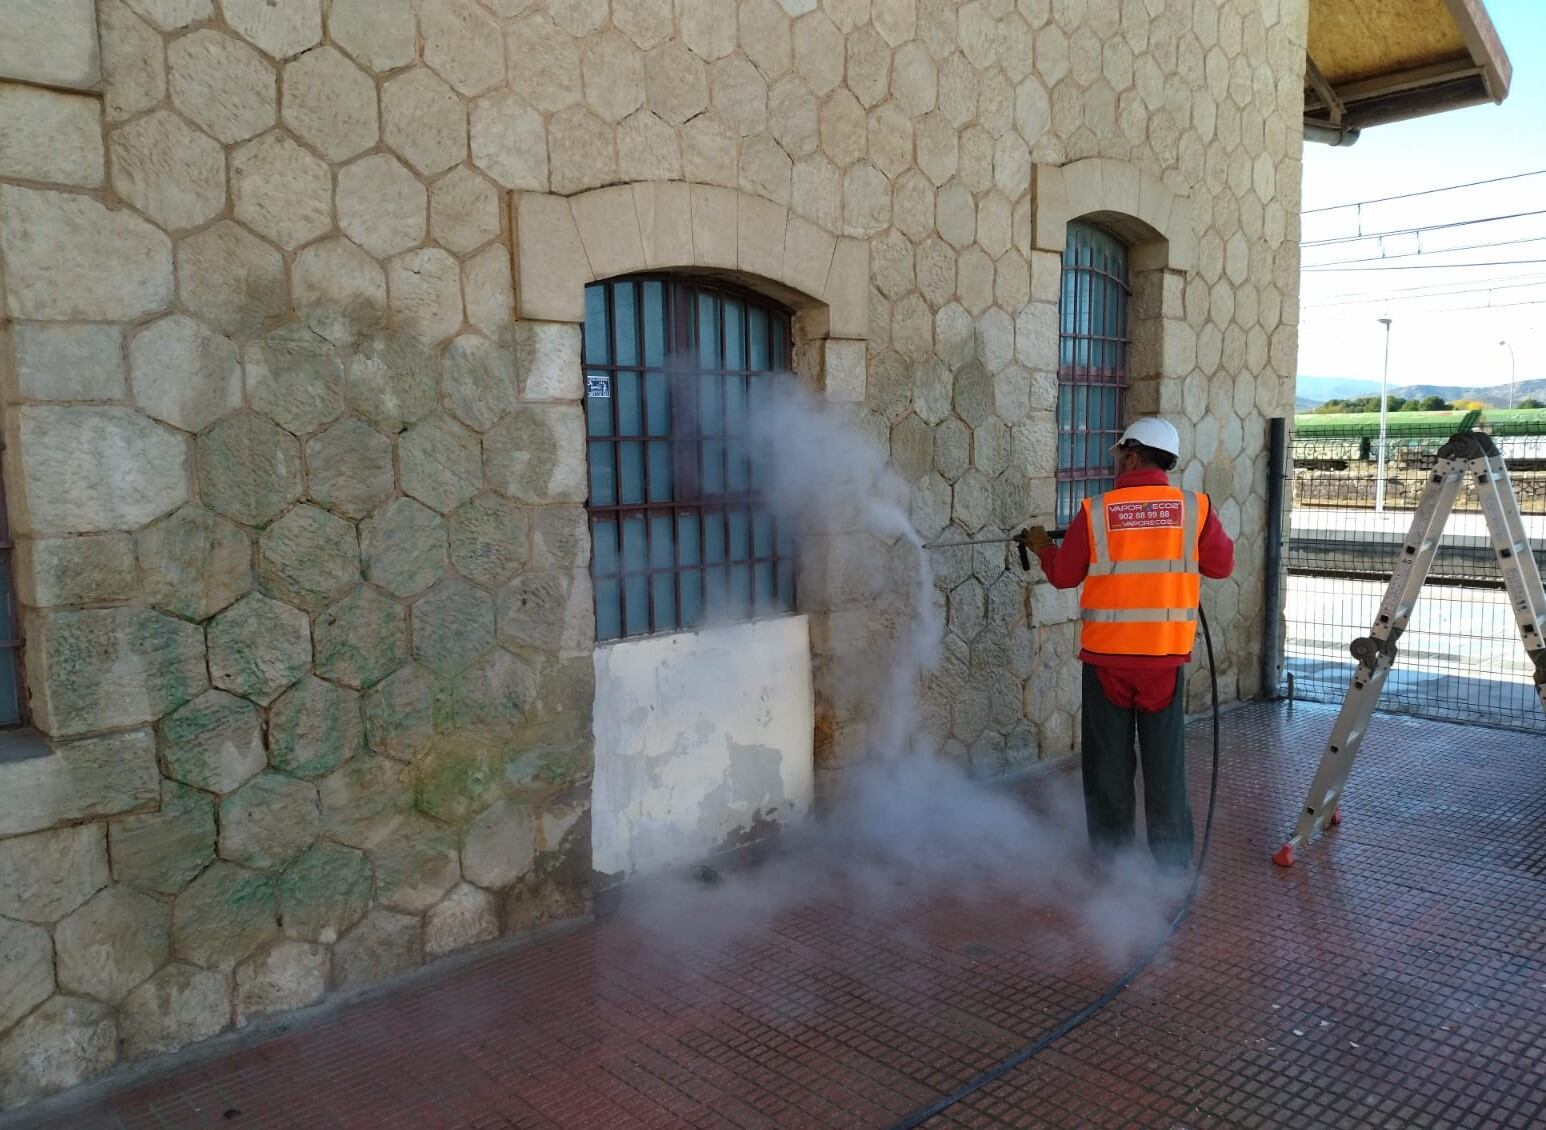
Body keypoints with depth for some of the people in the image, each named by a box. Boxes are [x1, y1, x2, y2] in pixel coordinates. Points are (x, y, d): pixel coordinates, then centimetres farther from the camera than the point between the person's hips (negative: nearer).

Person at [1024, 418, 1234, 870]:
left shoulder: (1095, 511, -6)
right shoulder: (1194, 507, -4)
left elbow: (1064, 575, 3)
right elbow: (1222, 564, 8)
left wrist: (1043, 547, 24)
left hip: (1107, 656, -1)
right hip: (1166, 656, 1)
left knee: (1108, 762, 12)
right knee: (1166, 763, 11)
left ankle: (1111, 859, 21)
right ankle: (1173, 863, 17)